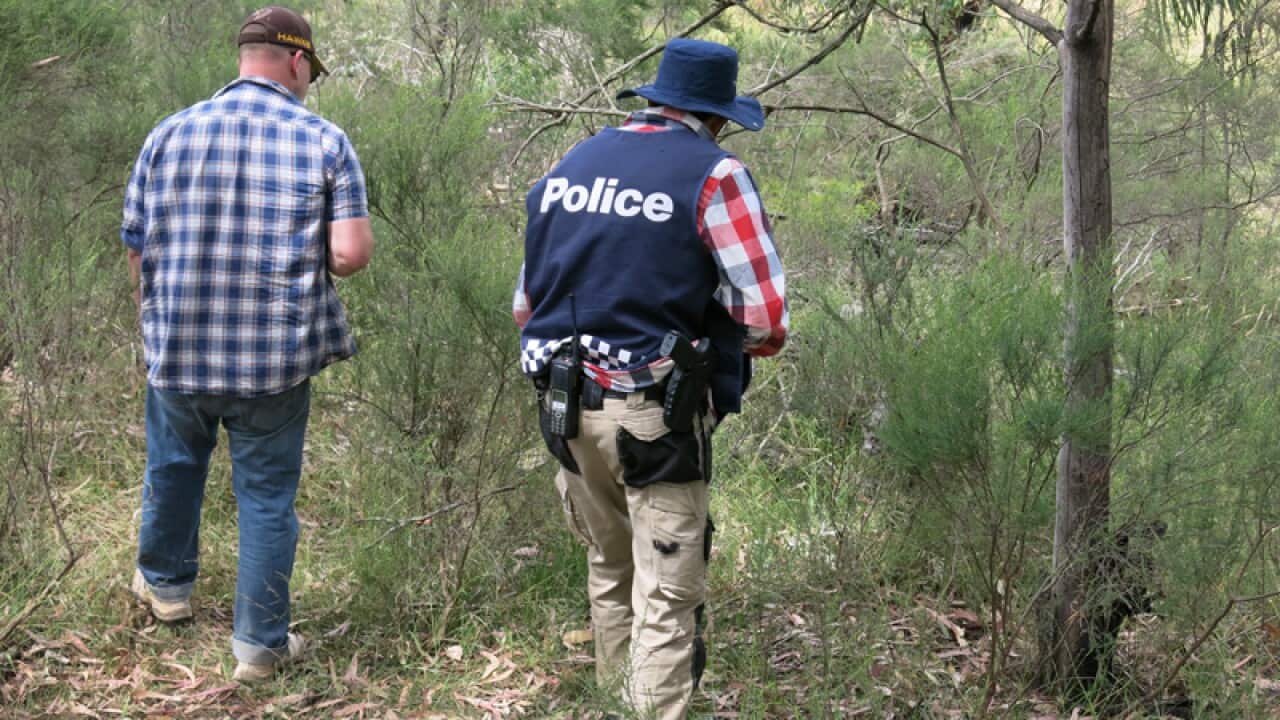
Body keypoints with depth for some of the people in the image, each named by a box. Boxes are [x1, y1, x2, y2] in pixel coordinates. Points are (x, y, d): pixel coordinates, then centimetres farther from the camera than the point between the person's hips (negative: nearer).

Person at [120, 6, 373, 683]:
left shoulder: (169, 133, -2)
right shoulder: (325, 141, -8)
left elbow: (137, 251, 1)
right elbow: (351, 253, -16)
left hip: (177, 350, 3)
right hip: (278, 360, -2)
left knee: (172, 467, 26)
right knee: (267, 497, 10)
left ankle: (165, 584, 48)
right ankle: (260, 641, 18)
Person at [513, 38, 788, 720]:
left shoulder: (571, 164, 9)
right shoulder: (713, 175, -9)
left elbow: (525, 302, 12)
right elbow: (764, 317, -13)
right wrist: (730, 338, 8)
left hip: (565, 403, 6)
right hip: (655, 414, -6)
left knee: (610, 566, 24)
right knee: (666, 594, 4)